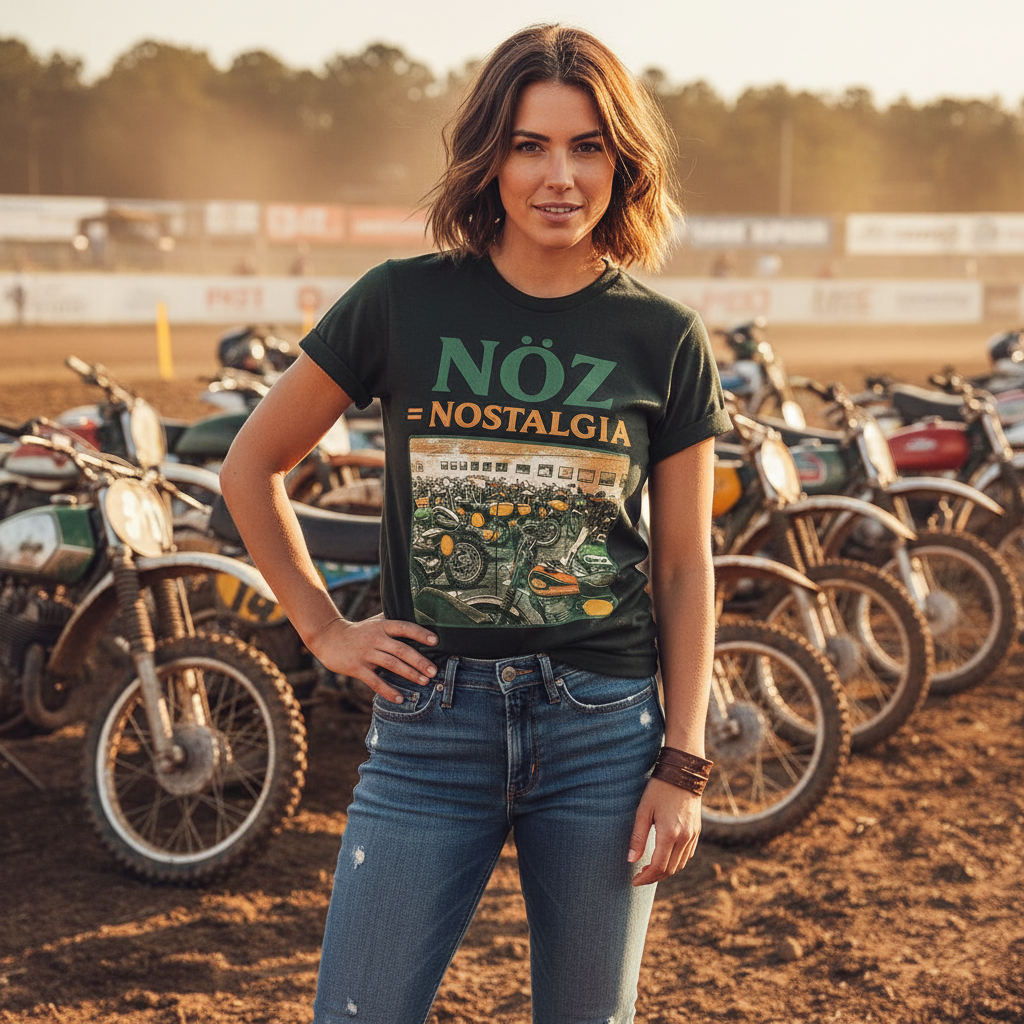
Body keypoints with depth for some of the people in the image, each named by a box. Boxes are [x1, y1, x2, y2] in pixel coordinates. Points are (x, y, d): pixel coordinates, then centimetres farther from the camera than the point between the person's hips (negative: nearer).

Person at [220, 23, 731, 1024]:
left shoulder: (666, 340, 2)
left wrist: (683, 764, 1)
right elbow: (250, 466, 9)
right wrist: (323, 629, 5)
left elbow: (684, 568, 5)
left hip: (604, 728, 1)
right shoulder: (401, 302, -1)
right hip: (433, 725, -1)